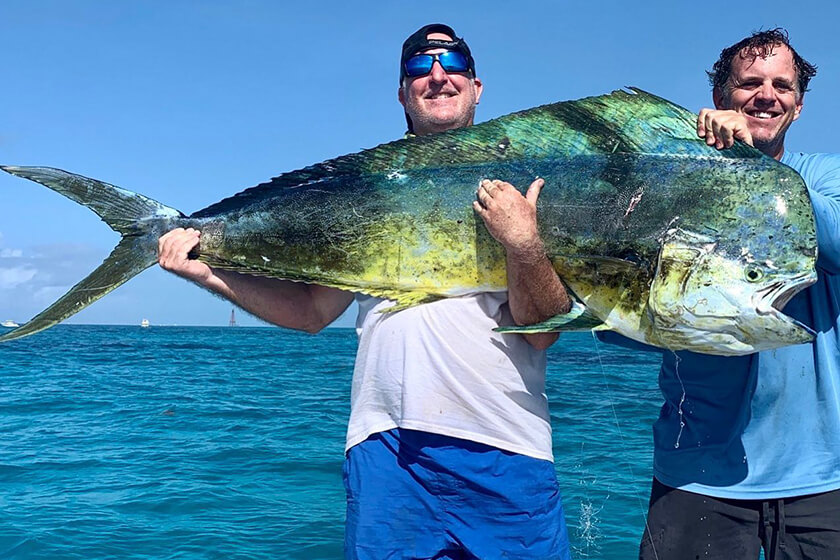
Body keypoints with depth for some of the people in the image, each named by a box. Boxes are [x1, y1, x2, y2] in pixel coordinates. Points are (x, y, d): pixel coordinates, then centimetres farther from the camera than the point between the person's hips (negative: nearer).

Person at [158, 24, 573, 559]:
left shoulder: (521, 186, 5)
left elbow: (542, 331, -4)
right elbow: (313, 310, 11)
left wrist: (525, 245, -19)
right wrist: (211, 274, 2)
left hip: (504, 453, -1)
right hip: (387, 443, 1)